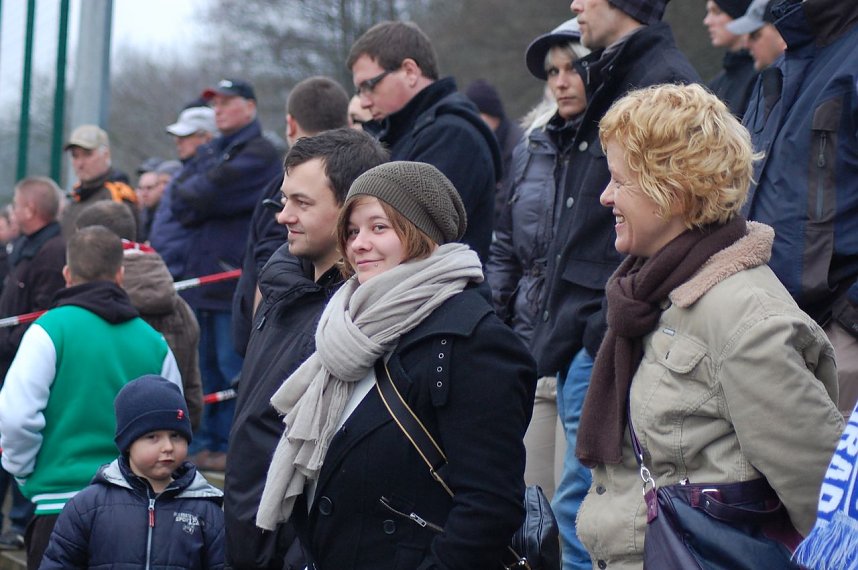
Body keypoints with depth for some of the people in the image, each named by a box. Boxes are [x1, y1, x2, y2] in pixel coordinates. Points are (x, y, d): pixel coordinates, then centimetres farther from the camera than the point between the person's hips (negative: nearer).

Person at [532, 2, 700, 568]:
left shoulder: (664, 81, -12)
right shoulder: (610, 79, 19)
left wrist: (611, 324, -21)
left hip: (608, 338, -10)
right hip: (582, 336, 10)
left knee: (582, 506, -10)